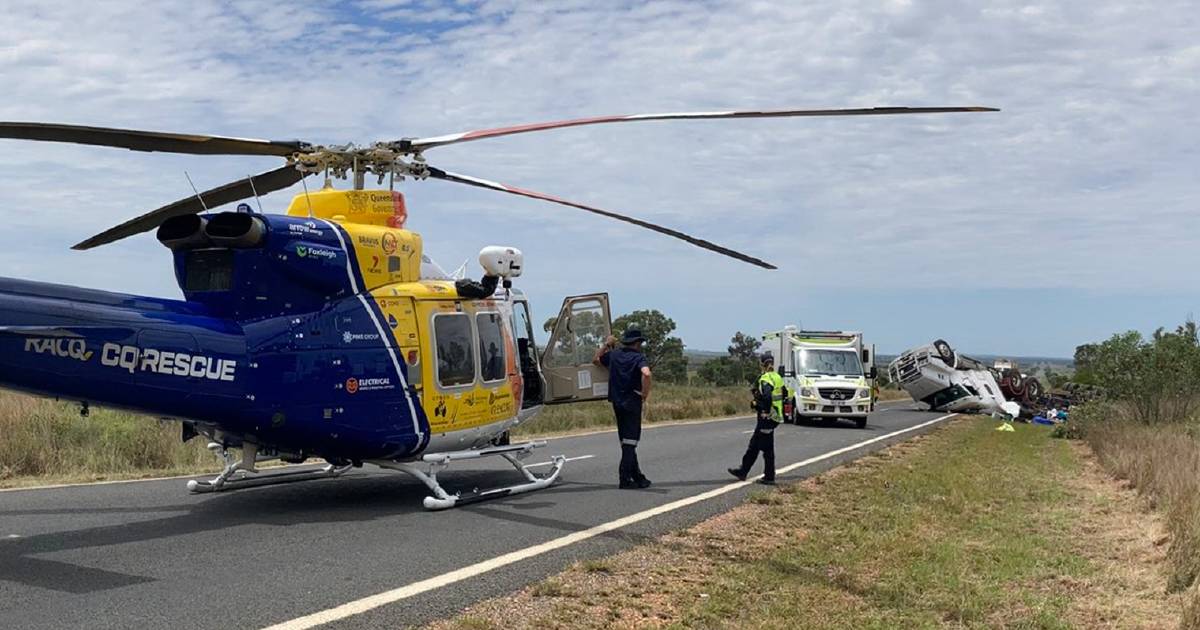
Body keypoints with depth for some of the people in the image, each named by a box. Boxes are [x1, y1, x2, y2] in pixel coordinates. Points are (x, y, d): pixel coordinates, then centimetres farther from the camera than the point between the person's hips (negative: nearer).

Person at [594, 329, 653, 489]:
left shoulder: (614, 354, 6)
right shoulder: (638, 357, -10)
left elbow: (596, 360, 23)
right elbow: (646, 373, -30)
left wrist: (606, 345, 27)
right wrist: (645, 392, -17)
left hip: (617, 402, 6)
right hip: (632, 402, -6)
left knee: (626, 440, 14)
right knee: (630, 441, -1)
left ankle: (637, 476, 23)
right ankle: (625, 478, -5)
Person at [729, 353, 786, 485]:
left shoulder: (766, 379, -17)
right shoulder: (777, 377, 11)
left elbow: (767, 396, -33)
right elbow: (784, 393, 22)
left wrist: (766, 411, -22)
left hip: (767, 418, -9)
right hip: (775, 416, 9)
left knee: (767, 448, -1)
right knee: (754, 445, 14)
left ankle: (769, 477, 5)